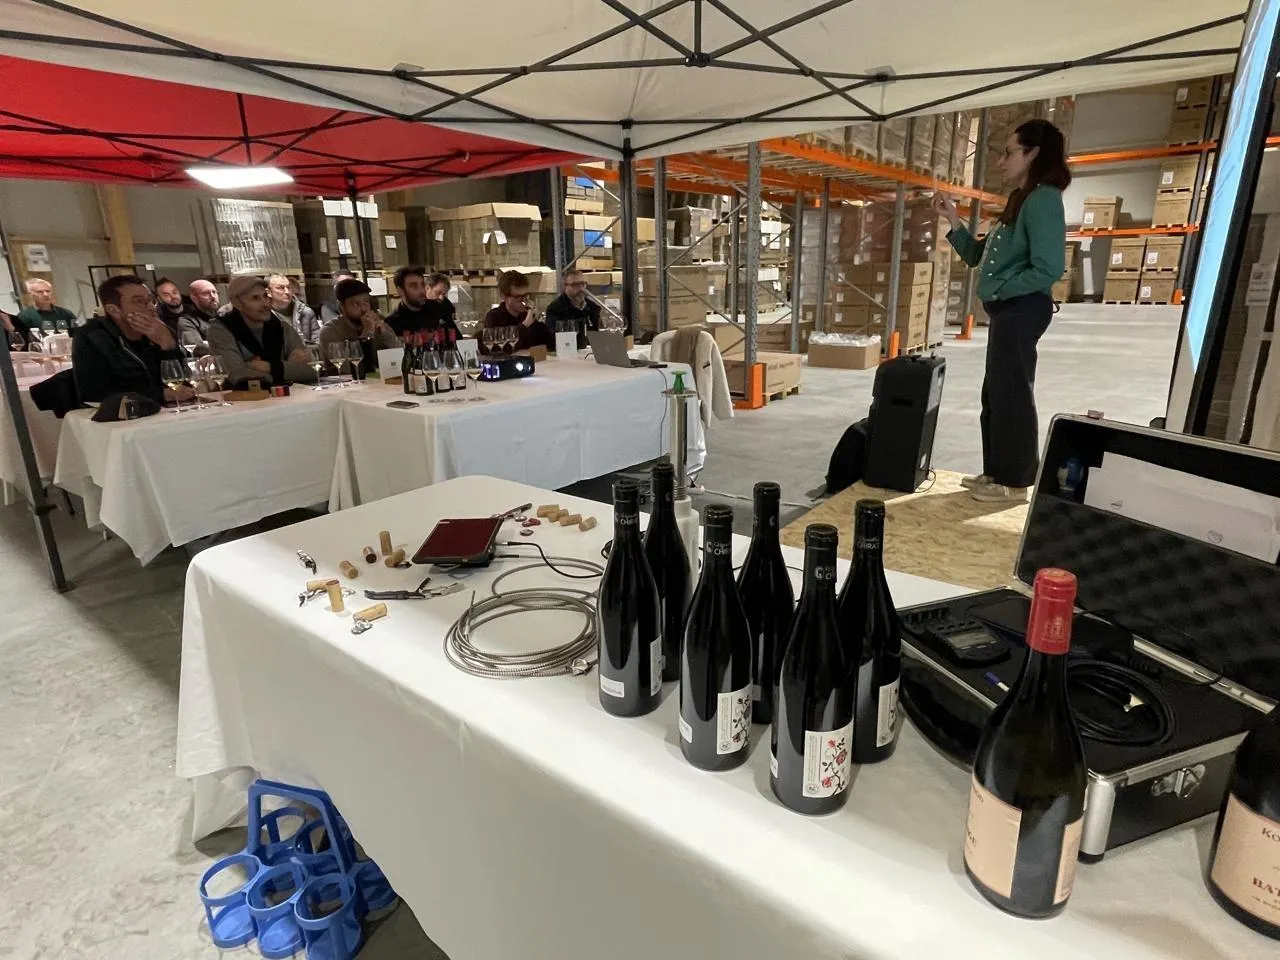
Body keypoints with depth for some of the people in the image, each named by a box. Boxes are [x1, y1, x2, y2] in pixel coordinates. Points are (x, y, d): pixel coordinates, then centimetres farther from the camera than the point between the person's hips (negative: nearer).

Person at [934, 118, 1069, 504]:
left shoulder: (1043, 199, -13)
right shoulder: (1020, 201, 17)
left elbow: (1048, 269, -22)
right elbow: (977, 256, 17)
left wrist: (1001, 290, -13)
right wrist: (953, 220, 9)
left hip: (1022, 310, -10)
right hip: (1007, 312, 10)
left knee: (1012, 395, -5)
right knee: (996, 394, 14)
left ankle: (1015, 481, 5)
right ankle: (996, 472, 24)